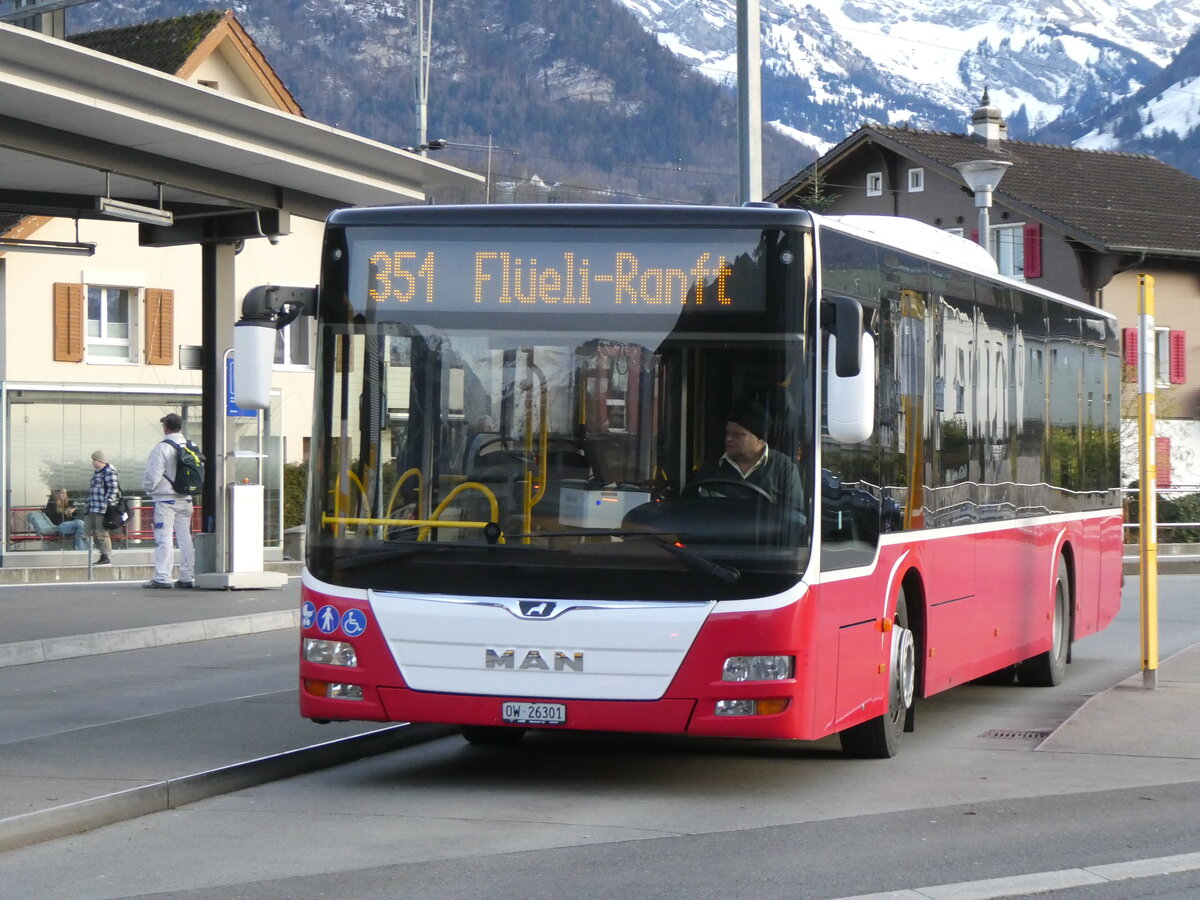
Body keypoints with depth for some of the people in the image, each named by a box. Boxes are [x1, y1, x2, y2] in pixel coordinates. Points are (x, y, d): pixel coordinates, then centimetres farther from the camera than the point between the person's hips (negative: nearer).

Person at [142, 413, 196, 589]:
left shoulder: (162, 447, -14)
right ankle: (187, 576, 11)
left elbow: (153, 475, -15)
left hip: (165, 499, -6)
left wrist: (147, 488, 5)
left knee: (164, 538, -5)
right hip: (185, 500, 6)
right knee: (185, 537, 10)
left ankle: (162, 577, -8)